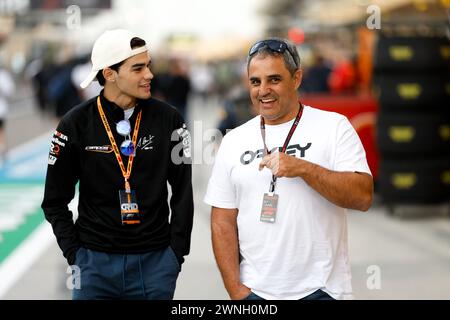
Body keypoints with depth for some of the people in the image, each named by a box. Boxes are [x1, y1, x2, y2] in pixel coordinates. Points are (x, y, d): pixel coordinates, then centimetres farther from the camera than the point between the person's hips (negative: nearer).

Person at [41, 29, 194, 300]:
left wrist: (177, 252, 0)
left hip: (155, 261, 0)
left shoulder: (168, 119, -1)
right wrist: (74, 253, -3)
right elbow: (55, 201, 4)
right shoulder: (76, 124, -3)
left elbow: (183, 192, 4)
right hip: (95, 262, 0)